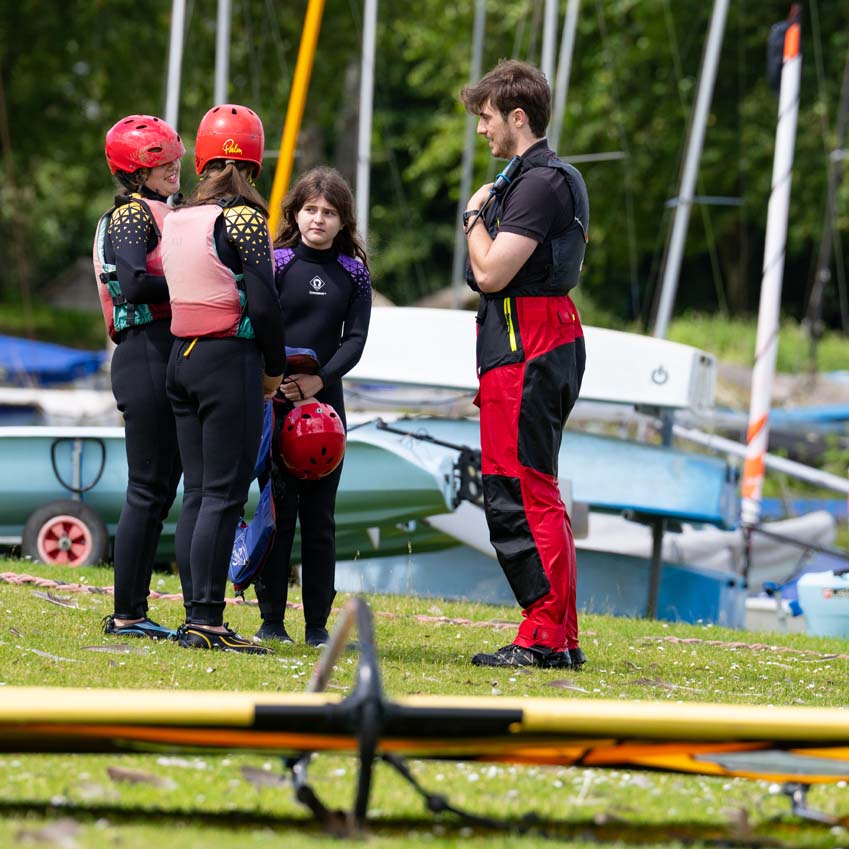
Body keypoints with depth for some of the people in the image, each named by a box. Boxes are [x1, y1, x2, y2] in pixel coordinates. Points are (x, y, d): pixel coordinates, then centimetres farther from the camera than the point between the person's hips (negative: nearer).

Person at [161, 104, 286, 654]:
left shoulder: (178, 220, 9)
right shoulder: (243, 218, -11)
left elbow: (182, 288, 10)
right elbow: (263, 303, -16)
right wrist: (276, 370, -1)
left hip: (183, 359, 7)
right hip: (231, 360, -7)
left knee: (197, 492, 11)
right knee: (224, 495, -6)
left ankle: (195, 618, 11)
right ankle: (207, 622, -9)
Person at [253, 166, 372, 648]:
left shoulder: (353, 273, 8)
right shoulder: (276, 262, 1)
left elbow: (356, 338, 1)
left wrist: (319, 380, -15)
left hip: (326, 400, 2)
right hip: (275, 400, -2)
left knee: (319, 514, 4)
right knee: (278, 509, -3)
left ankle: (318, 624, 8)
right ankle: (271, 620, 2)